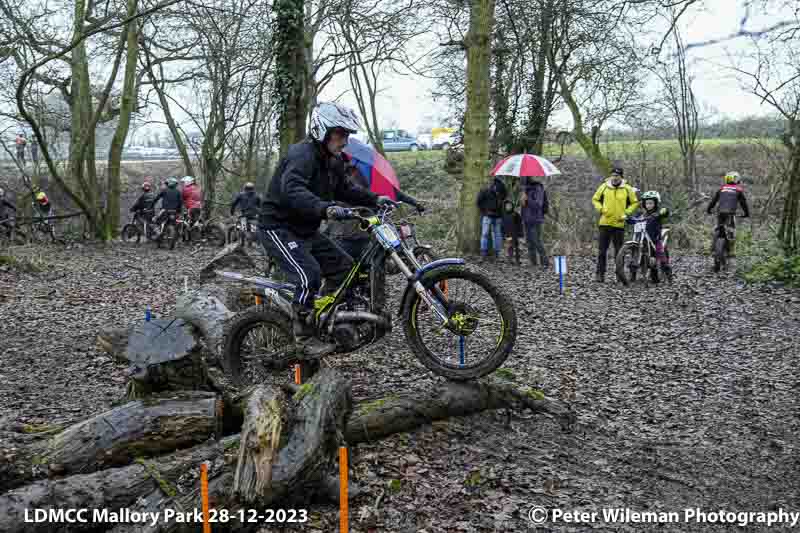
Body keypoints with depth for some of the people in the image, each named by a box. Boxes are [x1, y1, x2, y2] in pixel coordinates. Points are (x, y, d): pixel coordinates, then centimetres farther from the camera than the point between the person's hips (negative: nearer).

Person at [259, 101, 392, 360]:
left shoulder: (331, 160, 7)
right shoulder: (302, 154, -23)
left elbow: (344, 190, 22)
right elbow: (291, 190, -42)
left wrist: (375, 200, 9)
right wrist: (325, 208, -56)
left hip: (305, 230, 10)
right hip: (278, 228, -10)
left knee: (345, 267, 5)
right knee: (309, 275, -25)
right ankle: (304, 341, -13)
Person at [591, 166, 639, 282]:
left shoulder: (627, 189, 1)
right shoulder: (604, 187, 2)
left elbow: (635, 203, 10)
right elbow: (595, 199, 13)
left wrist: (626, 213, -3)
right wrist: (600, 209, -4)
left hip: (619, 224, 0)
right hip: (605, 223, 1)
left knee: (619, 251, 4)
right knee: (602, 250, 1)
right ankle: (600, 274, 5)